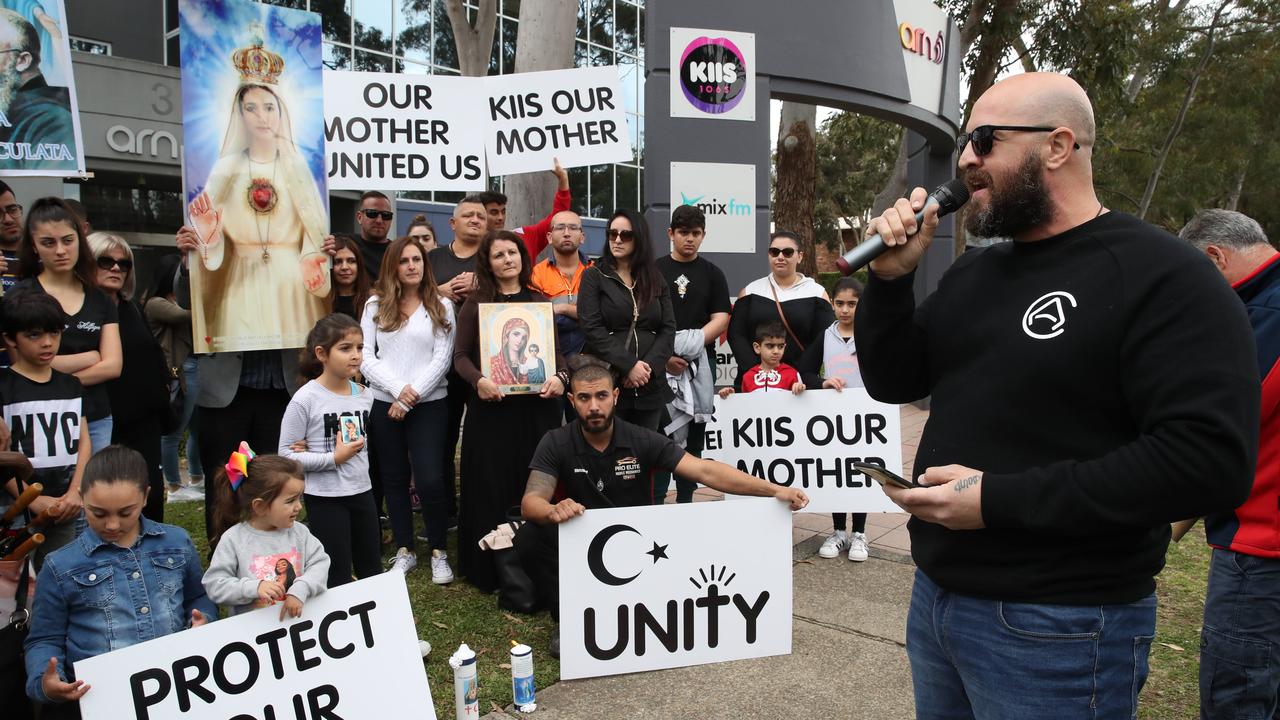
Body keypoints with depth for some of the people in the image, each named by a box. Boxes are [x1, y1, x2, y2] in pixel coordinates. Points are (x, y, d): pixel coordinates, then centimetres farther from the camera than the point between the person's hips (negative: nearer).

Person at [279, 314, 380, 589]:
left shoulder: (364, 395, 2)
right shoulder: (305, 399, -14)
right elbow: (286, 454, -12)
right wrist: (333, 458, -19)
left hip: (361, 491, 6)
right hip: (325, 497, -6)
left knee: (373, 571, 16)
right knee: (338, 577, 3)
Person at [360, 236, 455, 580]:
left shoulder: (442, 306, 3)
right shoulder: (375, 305, 7)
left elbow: (442, 359, -4)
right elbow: (365, 357, 0)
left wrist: (411, 397, -11)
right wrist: (398, 387, -12)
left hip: (429, 404, -2)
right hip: (384, 403, 2)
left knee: (430, 480, -10)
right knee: (394, 479, 10)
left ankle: (439, 552, 8)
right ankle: (405, 551, 24)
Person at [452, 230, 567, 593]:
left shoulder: (540, 301, 12)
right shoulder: (476, 303, 4)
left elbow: (557, 351, 12)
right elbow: (461, 356, 0)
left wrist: (560, 377, -9)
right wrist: (478, 380, -20)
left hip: (537, 407, 2)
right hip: (491, 407, -2)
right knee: (491, 487, 1)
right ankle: (488, 569, 14)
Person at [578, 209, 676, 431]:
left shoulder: (656, 280, 13)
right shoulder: (593, 276, 3)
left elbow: (668, 329, 6)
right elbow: (592, 329, -8)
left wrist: (649, 366, -11)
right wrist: (628, 366, -16)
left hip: (650, 386, 3)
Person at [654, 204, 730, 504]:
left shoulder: (712, 274, 11)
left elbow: (720, 320, 2)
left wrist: (692, 343, -14)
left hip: (700, 365, 2)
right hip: (659, 365, -2)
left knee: (694, 437, 8)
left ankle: (686, 502, 17)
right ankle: (654, 502, 2)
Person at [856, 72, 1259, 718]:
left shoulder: (1162, 277, -14)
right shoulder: (974, 271, 10)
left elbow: (1211, 459, -23)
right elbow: (893, 382, 11)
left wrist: (999, 501, -25)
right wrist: (891, 279, -6)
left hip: (1057, 633, -7)